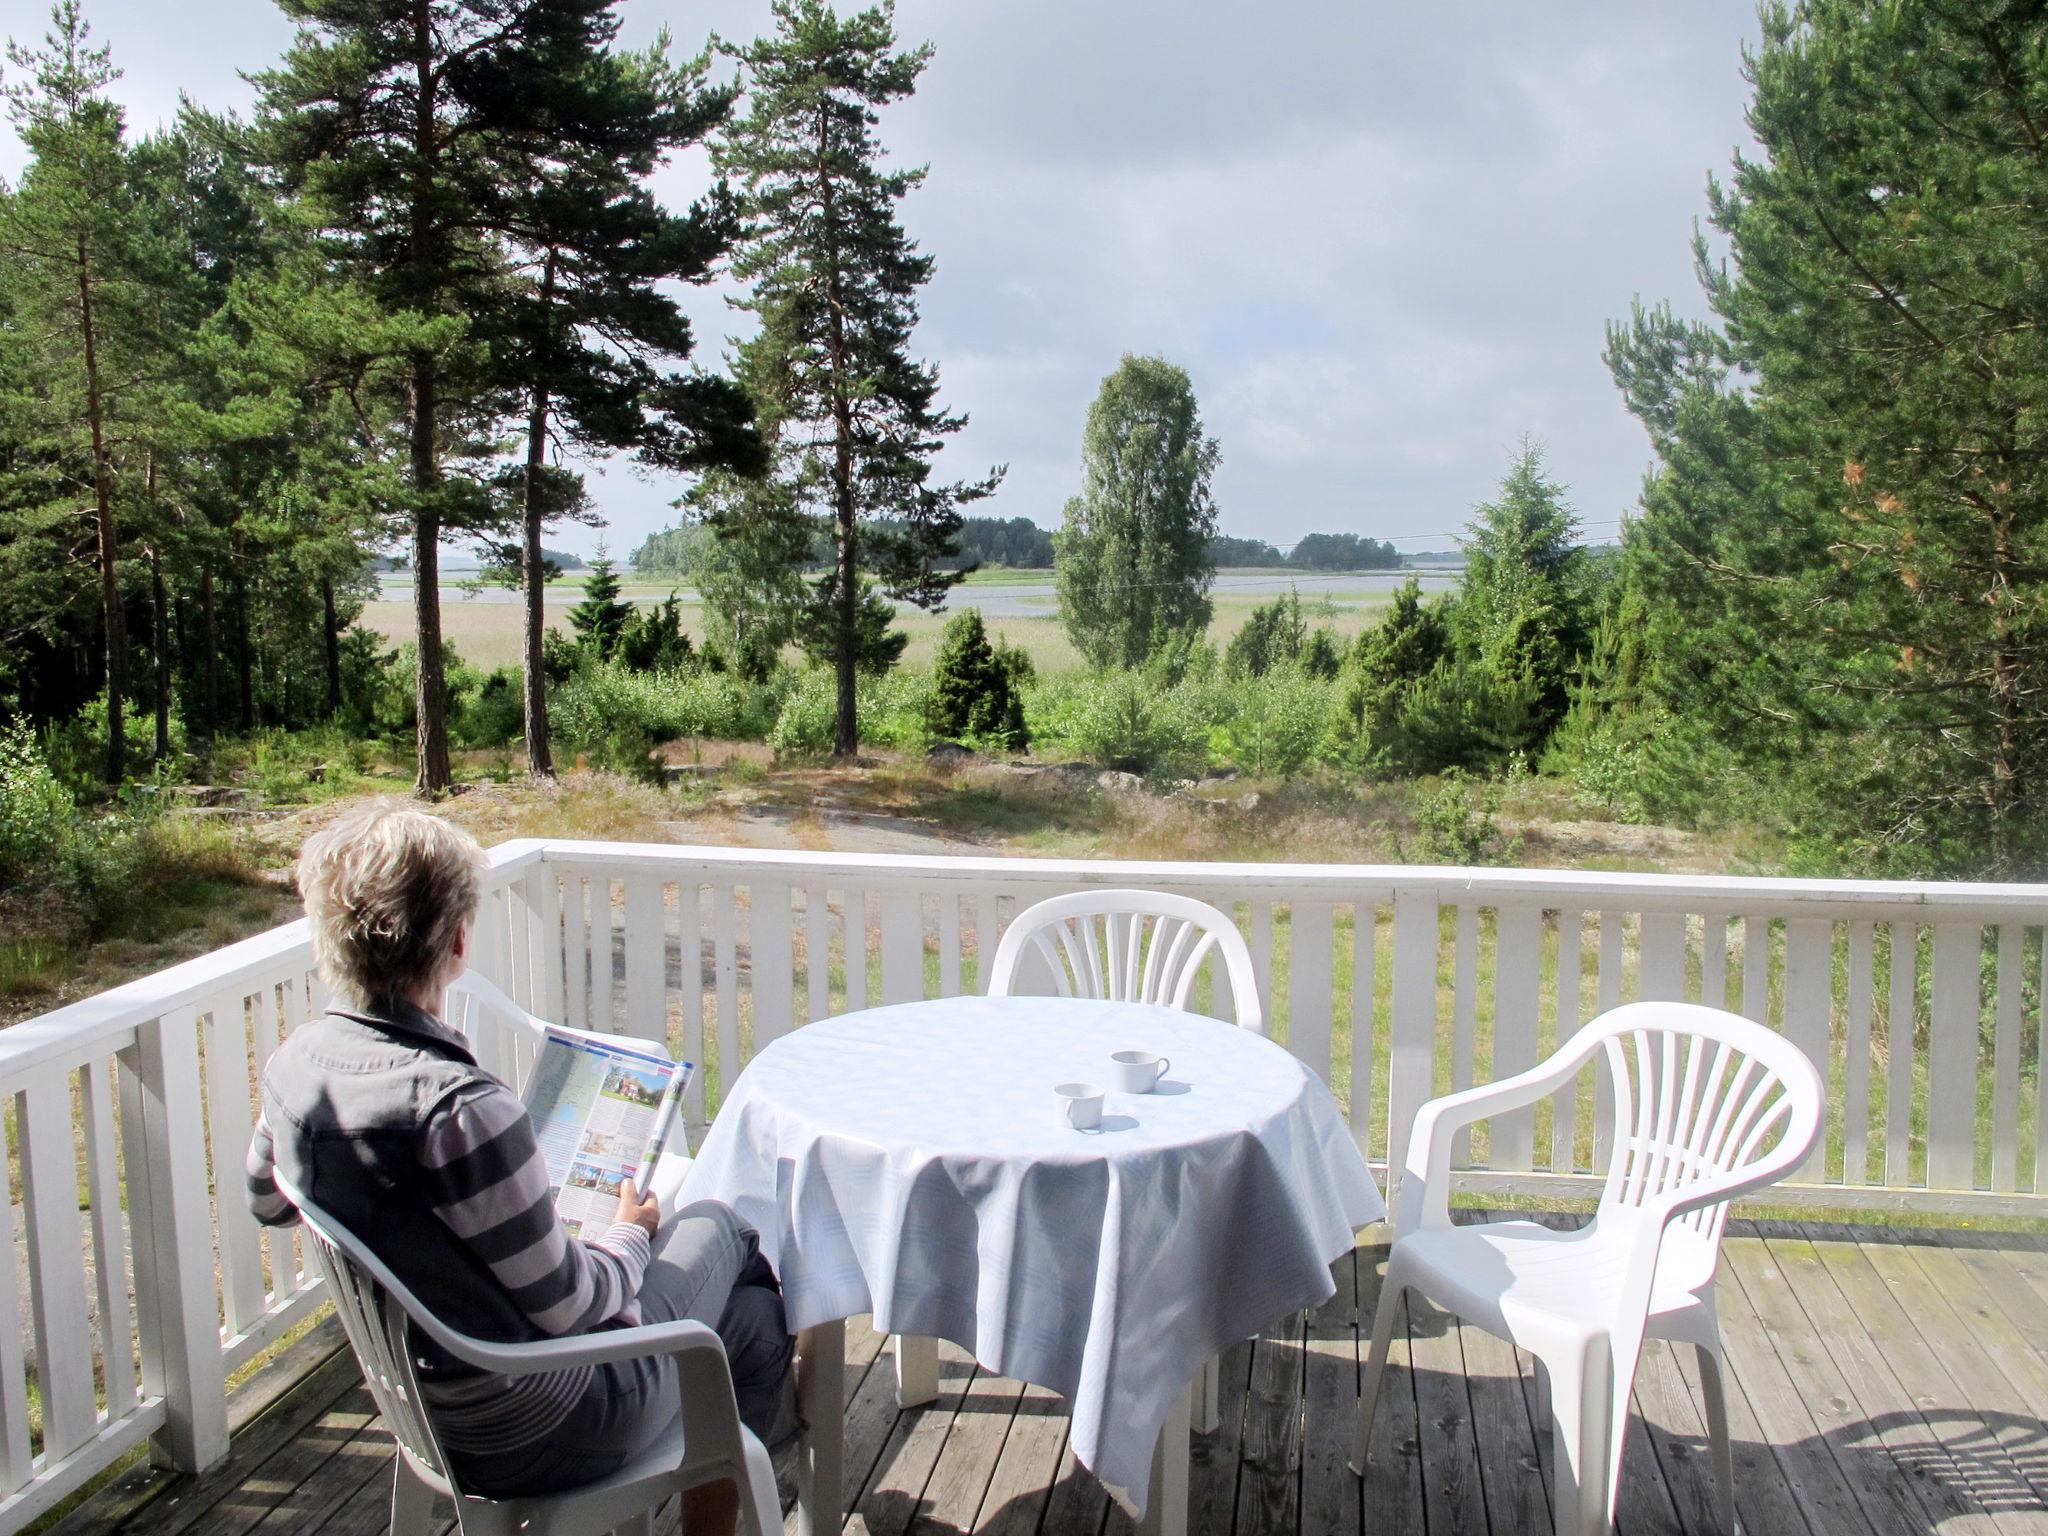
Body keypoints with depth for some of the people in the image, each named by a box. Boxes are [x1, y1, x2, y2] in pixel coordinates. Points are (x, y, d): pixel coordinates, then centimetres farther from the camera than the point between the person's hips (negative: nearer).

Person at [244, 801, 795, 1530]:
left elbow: (268, 1201, 13)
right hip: (533, 1439, -7)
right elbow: (567, 1309, -23)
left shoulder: (294, 1061, -9)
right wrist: (629, 1235, -4)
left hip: (420, 1406, 8)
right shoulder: (462, 1109, -35)